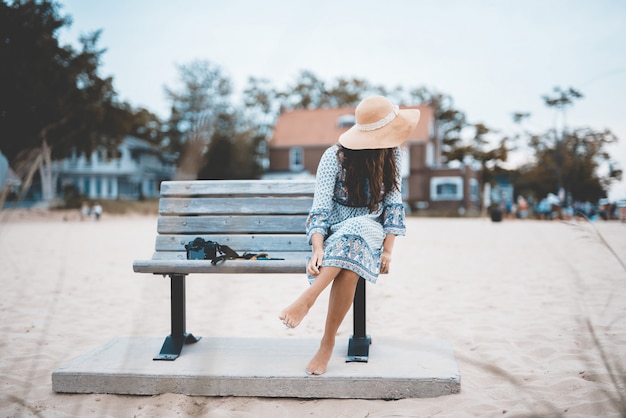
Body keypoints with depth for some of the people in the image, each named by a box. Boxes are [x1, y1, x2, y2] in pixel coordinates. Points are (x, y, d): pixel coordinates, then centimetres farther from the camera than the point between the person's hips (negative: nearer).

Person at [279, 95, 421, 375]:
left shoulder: (392, 154, -2)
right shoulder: (334, 158, -13)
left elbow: (393, 204, -2)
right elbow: (320, 209, -18)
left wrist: (388, 249, -14)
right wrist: (318, 249, -35)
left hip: (370, 229, 1)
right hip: (332, 232, -1)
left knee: (356, 230, -37)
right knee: (348, 263, -37)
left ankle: (307, 300, -37)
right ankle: (327, 343, -32)